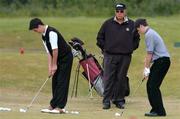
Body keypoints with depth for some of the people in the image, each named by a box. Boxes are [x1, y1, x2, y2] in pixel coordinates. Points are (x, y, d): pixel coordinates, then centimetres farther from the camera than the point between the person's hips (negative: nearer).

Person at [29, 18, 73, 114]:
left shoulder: (51, 33, -21)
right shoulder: (43, 36, 9)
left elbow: (55, 50, -22)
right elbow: (49, 52, 8)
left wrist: (54, 65, -17)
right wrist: (50, 67, 1)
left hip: (66, 57, -10)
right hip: (59, 59, 10)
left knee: (61, 82, -11)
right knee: (55, 82, 9)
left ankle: (59, 107, -12)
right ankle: (53, 106, 13)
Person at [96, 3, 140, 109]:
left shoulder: (132, 25, 6)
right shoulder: (108, 24, 4)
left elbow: (136, 39, 16)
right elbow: (100, 38, 11)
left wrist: (131, 49, 7)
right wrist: (105, 48, 3)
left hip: (125, 57, 1)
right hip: (110, 56, -1)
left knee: (122, 79, 5)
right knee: (108, 79, -5)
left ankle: (120, 100, 13)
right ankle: (106, 101, -3)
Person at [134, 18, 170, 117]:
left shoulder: (149, 35, -13)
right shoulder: (151, 33, 20)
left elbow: (149, 53, -15)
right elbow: (150, 54, 21)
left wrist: (147, 69, -8)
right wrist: (146, 68, 18)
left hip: (161, 61, -10)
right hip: (160, 61, 10)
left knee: (153, 86, -9)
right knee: (150, 85, 11)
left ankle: (159, 111, -9)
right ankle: (156, 109, 12)